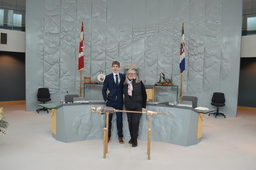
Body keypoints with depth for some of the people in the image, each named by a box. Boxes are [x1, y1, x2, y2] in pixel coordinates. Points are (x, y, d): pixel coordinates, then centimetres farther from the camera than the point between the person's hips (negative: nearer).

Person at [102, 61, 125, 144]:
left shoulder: (123, 76, 4)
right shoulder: (108, 77, 1)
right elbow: (104, 89, 4)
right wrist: (105, 99, -3)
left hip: (119, 101, 1)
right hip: (110, 101, 0)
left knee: (119, 119, 6)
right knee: (108, 119, 7)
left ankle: (120, 136, 19)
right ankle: (108, 136, 21)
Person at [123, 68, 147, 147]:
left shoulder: (139, 83, -4)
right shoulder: (125, 84, 4)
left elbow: (144, 95, -2)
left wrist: (144, 106, -4)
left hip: (137, 106, -3)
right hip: (128, 106, 3)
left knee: (135, 122, -7)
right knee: (130, 122, 8)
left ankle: (135, 140, 5)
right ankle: (132, 138, 23)